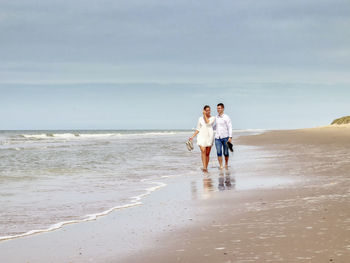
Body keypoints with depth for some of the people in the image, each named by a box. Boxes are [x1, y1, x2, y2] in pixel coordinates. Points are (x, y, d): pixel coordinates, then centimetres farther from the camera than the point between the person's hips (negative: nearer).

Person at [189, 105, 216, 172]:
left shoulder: (213, 118, 4)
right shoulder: (200, 118, 9)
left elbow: (208, 123, -16)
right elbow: (198, 129, 12)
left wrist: (205, 115, -9)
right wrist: (192, 136, 4)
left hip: (209, 136, 0)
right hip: (202, 136, 0)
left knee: (207, 153, 3)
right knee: (203, 151, -19)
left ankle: (206, 168, 12)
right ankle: (204, 167, -26)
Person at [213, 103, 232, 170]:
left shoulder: (226, 117, -6)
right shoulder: (216, 117, 9)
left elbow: (230, 127, -9)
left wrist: (230, 137, -17)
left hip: (225, 137, -3)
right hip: (217, 137, 3)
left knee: (225, 153, 6)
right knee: (219, 152, -12)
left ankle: (226, 164, 30)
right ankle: (221, 166, -10)